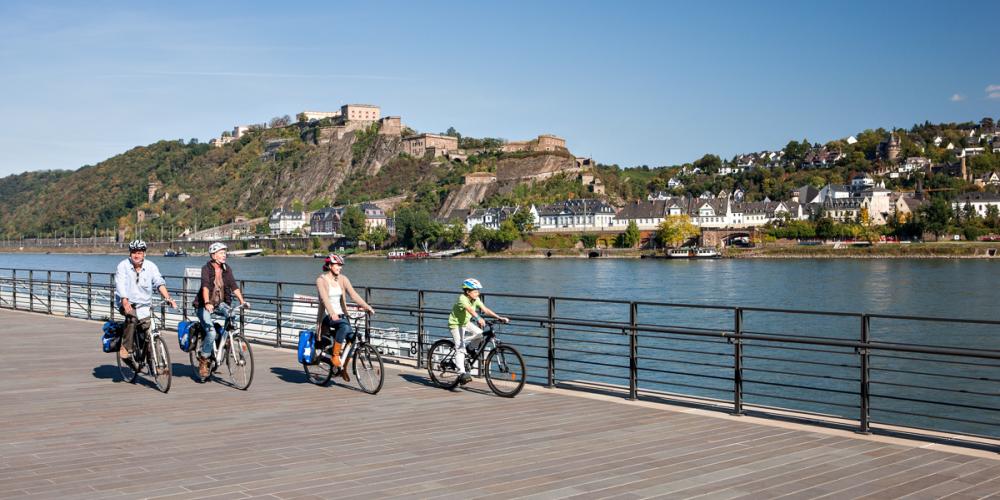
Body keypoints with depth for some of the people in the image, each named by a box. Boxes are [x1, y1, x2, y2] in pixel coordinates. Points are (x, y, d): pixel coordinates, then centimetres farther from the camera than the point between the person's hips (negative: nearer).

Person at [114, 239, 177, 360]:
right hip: (127, 303, -3)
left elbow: (159, 283, -10)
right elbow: (120, 285, -18)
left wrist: (167, 298, -26)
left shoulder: (151, 266, 1)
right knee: (132, 316, -32)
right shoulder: (123, 266, -5)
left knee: (147, 325, -11)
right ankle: (126, 348, -21)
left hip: (144, 304, 3)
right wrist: (125, 301, -34)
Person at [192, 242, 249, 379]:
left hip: (220, 304, 5)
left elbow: (234, 286, -6)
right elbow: (205, 286, -27)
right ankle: (203, 361, -1)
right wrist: (207, 303, -43)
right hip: (205, 306, -5)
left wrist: (242, 301, -20)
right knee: (211, 333, -21)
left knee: (231, 314, -28)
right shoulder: (206, 268, -12)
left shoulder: (226, 269, 3)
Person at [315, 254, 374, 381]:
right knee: (344, 326, -33)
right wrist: (332, 314, -39)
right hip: (327, 316, -5)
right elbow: (325, 298, -22)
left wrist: (367, 307, -20)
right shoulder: (321, 280, -7)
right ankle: (335, 356, -20)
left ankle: (343, 367, 6)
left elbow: (353, 294, -5)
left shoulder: (343, 279, 7)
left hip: (341, 314, 5)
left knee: (351, 337, -14)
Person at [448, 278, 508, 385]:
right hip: (455, 324, -7)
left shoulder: (475, 299, -7)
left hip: (466, 322, 7)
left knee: (480, 334, -17)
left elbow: (485, 309, -14)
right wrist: (478, 318, -64)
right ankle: (462, 373, -19)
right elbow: (470, 309, -46)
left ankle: (470, 348, 11)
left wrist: (500, 318, -24)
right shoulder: (462, 298, -28)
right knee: (460, 349, -17)